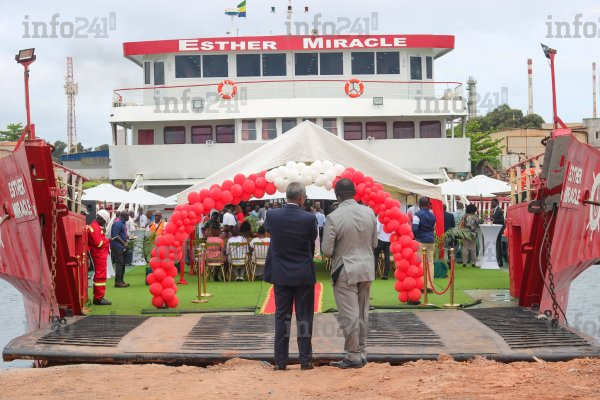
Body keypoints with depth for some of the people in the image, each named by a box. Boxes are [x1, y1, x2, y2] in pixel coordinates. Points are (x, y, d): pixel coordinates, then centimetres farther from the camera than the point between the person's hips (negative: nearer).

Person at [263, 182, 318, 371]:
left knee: (281, 317, 8)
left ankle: (280, 361, 10)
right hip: (304, 275, -2)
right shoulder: (309, 218, -13)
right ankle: (305, 360, 10)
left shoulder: (272, 215, -9)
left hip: (280, 275, 2)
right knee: (304, 318, 6)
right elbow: (312, 243, 2)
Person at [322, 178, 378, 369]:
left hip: (345, 271, -5)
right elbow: (374, 243, 8)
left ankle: (354, 356, 7)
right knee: (362, 314, 14)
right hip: (367, 268, 5)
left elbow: (327, 251, -13)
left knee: (349, 316, 2)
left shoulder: (333, 218, -17)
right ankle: (362, 353, 22)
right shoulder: (369, 213, -1)